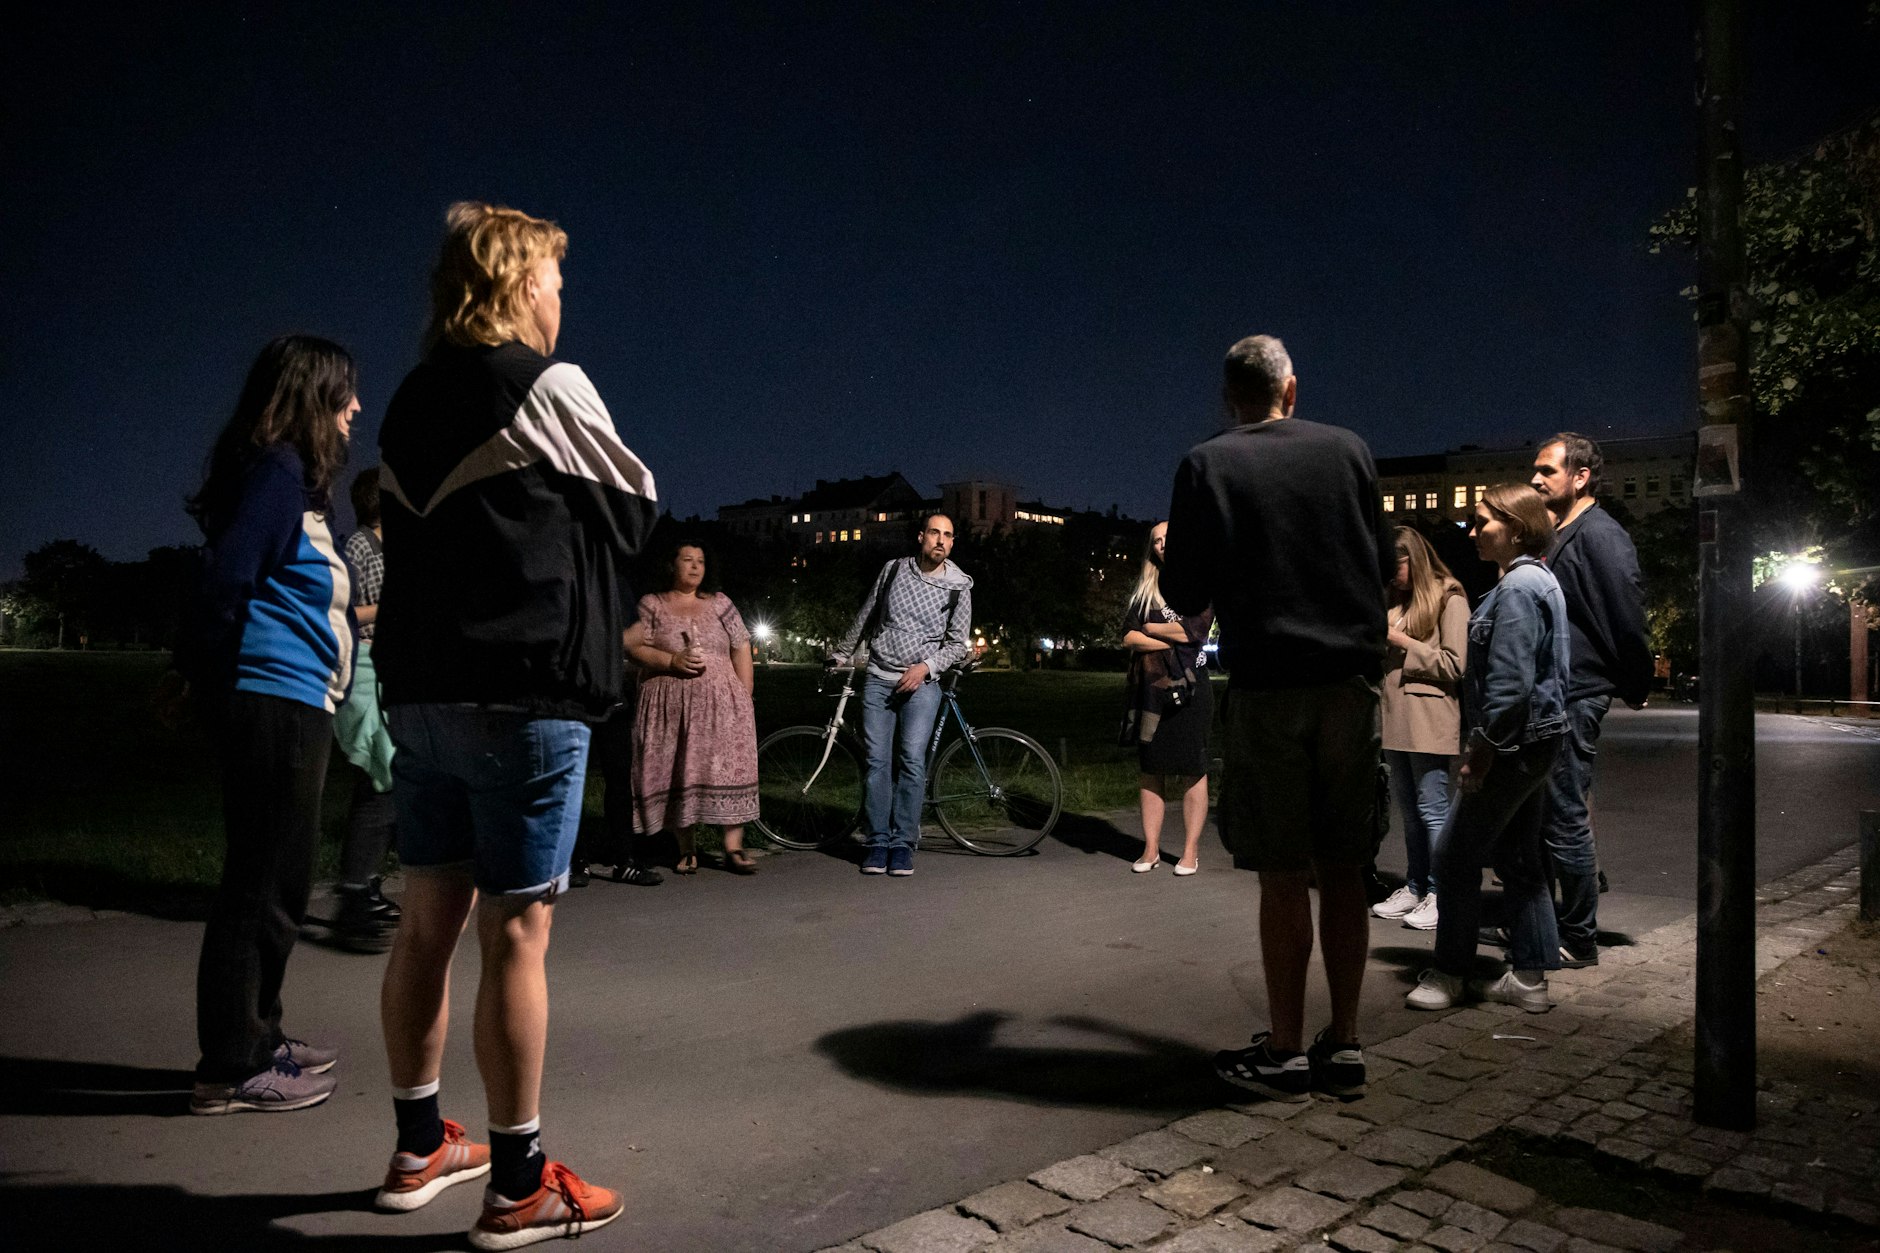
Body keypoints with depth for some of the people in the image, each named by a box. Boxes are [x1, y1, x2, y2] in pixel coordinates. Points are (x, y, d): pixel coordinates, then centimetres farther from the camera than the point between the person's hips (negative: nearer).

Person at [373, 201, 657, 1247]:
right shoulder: (546, 386, -7)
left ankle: (420, 1148, 26)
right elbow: (637, 506, 1)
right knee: (517, 932, -2)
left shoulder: (415, 404, 15)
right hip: (525, 695, -7)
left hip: (421, 688, 8)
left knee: (429, 920, 13)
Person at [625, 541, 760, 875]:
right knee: (676, 774, 1)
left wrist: (744, 698, 2)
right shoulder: (651, 605, 8)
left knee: (728, 769, -7)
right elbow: (631, 646, -2)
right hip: (668, 706, 0)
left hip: (720, 703, 1)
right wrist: (673, 661, -14)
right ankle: (686, 850, 11)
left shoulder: (720, 604, 12)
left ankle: (733, 847, -3)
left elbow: (742, 651, 10)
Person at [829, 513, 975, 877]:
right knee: (877, 761, -2)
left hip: (921, 682, -1)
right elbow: (864, 619, 16)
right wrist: (839, 656, 22)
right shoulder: (893, 570, 4)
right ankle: (877, 842, 5)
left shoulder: (958, 587, 0)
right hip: (879, 679, 1)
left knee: (912, 761, -11)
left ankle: (903, 843, -3)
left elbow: (959, 644, 2)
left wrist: (925, 667, -12)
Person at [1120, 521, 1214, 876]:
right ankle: (1151, 849, 9)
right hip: (1149, 687, 4)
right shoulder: (1145, 588, 15)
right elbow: (1128, 637, 4)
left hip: (1188, 688, -4)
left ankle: (1191, 851, 4)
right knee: (1150, 770, 4)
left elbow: (1196, 628, -12)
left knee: (1192, 772, -2)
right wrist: (1172, 638, -7)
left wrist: (1150, 628, -1)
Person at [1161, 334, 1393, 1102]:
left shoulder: (1207, 465, -2)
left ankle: (1286, 1054, 10)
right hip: (1351, 677, 3)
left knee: (1283, 875, 2)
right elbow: (1385, 563, 14)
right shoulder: (1347, 450, 6)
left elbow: (1182, 595, -2)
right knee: (1343, 869, 9)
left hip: (1266, 685, -3)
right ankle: (1344, 1047, 17)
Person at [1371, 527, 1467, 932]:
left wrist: (1403, 641, -11)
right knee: (1409, 811, 12)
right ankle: (1414, 888, 20)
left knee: (1432, 810, -4)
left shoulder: (1449, 599, -4)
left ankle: (1440, 894, 3)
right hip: (1397, 720, 8)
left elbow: (1454, 664, -10)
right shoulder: (1398, 601, 17)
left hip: (1430, 723, -7)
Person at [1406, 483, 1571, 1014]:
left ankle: (1449, 975, 9)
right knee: (1517, 858, 15)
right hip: (1534, 741, 11)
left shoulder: (1517, 587, -17)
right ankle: (1531, 977, 21)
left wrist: (1482, 748, -19)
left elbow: (1511, 682, -23)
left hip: (1516, 743, -11)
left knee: (1456, 854, -1)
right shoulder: (1539, 580, 15)